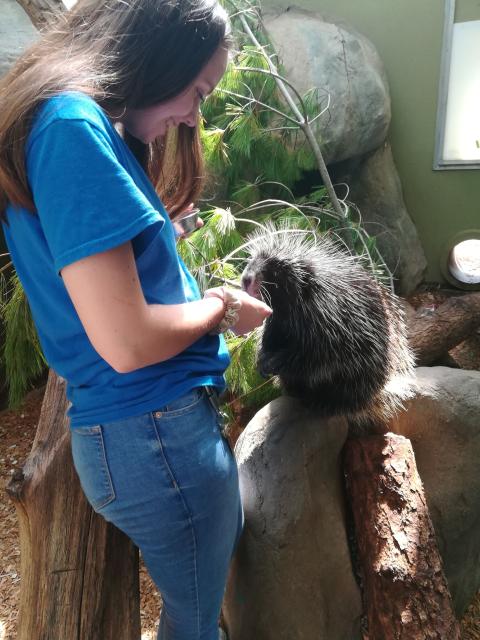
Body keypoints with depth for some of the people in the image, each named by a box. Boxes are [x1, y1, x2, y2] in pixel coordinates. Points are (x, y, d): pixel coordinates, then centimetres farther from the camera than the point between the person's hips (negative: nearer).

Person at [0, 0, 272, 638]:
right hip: (157, 433, -9)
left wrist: (207, 295, 9)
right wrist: (221, 307, -9)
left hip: (151, 423, 9)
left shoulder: (87, 123, 11)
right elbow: (126, 341, -25)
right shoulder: (73, 125, -20)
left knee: (230, 559, 27)